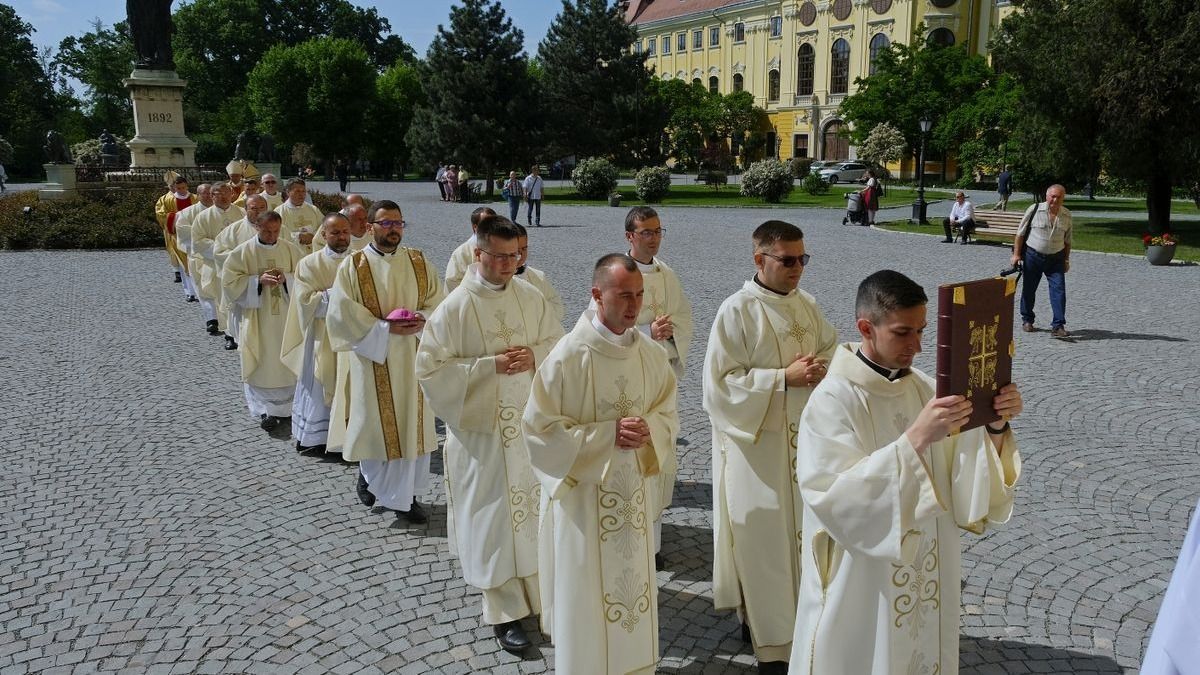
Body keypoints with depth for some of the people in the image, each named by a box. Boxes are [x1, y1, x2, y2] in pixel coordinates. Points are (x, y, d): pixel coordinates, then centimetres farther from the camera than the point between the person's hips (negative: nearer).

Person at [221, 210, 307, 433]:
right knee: (261, 364, 1)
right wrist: (258, 280, -19)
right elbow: (230, 281, -6)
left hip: (286, 317, 2)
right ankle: (266, 411, 10)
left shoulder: (291, 250, 1)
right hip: (256, 318, -2)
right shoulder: (243, 252, -4)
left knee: (286, 362, 7)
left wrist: (286, 278, -17)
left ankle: (286, 408, 20)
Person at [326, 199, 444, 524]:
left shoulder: (419, 262, 6)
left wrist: (420, 320, -15)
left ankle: (406, 494, 16)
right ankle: (370, 474, 30)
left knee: (412, 425, 5)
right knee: (375, 424, 2)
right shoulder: (353, 266, -4)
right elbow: (343, 313, -11)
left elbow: (437, 301, 6)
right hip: (372, 357, -3)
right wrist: (386, 328, -18)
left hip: (412, 358, 3)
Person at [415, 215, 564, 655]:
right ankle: (505, 610, 16)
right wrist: (491, 365, -21)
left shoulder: (532, 298, 1)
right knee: (494, 516, 4)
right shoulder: (454, 307, -12)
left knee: (533, 508, 14)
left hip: (531, 422, 4)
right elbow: (430, 368, -14)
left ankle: (535, 585, 35)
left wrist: (534, 356, -14)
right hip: (481, 429, -4)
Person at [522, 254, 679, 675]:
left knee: (634, 585, 17)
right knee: (585, 595, 6)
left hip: (634, 490, 5)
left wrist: (648, 430, -15)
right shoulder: (568, 356, -17)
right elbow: (538, 429, -15)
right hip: (583, 494, -5)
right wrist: (607, 435, -21)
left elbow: (669, 416, 9)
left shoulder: (651, 354, -2)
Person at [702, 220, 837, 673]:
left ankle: (789, 617, 36)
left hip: (802, 439, 6)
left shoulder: (806, 304, 4)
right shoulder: (736, 311, -15)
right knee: (762, 542, 3)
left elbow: (832, 350, 15)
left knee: (795, 534, 16)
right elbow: (721, 382, -17)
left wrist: (820, 367, -9)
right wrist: (784, 377, -22)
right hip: (755, 443, -6)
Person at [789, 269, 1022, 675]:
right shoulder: (832, 401, -19)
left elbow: (967, 486, -1)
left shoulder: (925, 389, 0)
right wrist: (916, 438, -35)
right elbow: (838, 499, -29)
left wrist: (995, 428, -18)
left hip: (927, 578, 6)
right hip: (861, 588, -6)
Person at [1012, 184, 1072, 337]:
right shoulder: (1034, 210, -7)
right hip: (1033, 255, -2)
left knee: (1059, 290, -9)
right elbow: (1020, 233, -2)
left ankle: (1058, 326, -8)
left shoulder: (1067, 216, 2)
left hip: (1056, 258, 2)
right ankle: (1027, 320, 27)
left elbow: (1067, 240, 12)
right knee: (1029, 289, 9)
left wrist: (1066, 259, 11)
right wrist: (1016, 254, -4)